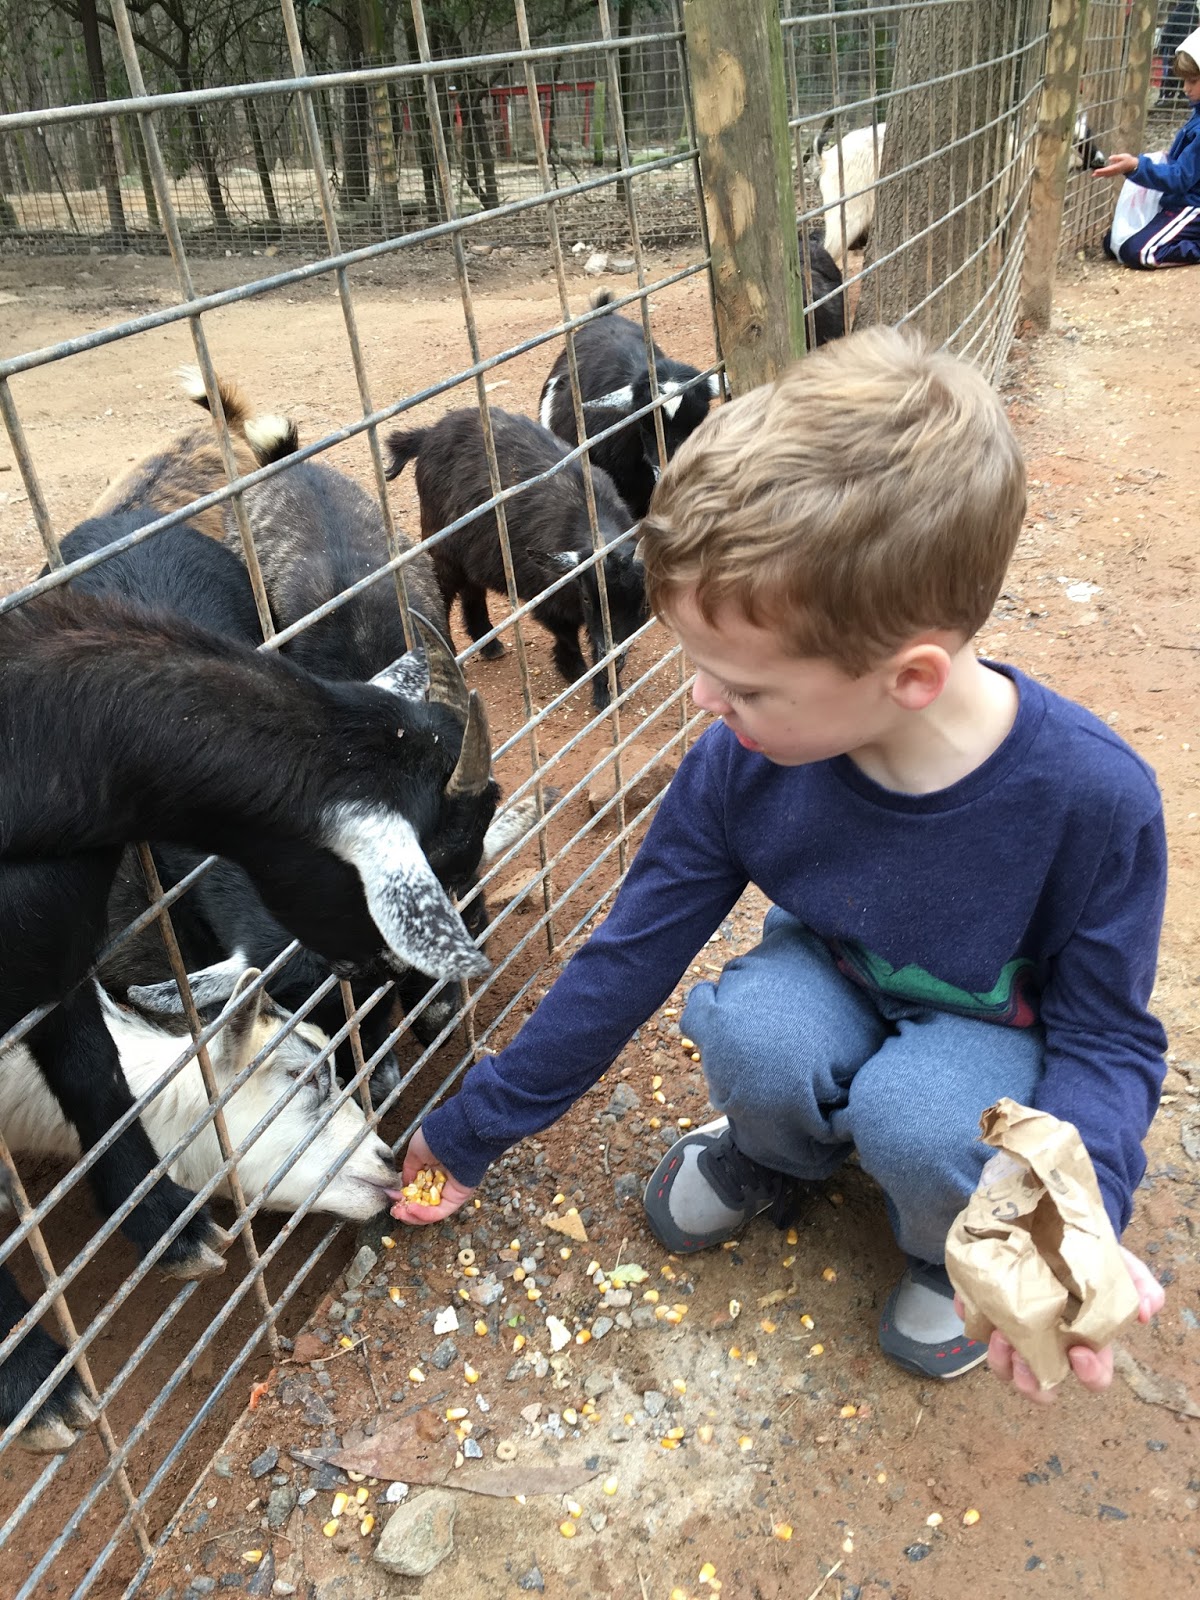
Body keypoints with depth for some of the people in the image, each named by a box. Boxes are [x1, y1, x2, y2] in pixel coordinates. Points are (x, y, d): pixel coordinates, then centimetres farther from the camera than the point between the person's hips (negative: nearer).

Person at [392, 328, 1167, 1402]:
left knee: (916, 1118, -34)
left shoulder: (1089, 796, -31)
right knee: (750, 1035, -31)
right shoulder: (740, 764, -24)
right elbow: (624, 962, -13)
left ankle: (953, 1242, 3)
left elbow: (1107, 1036, -17)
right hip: (832, 981, 2)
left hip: (994, 1027, -2)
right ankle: (778, 1153, 6)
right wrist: (472, 1133, -5)